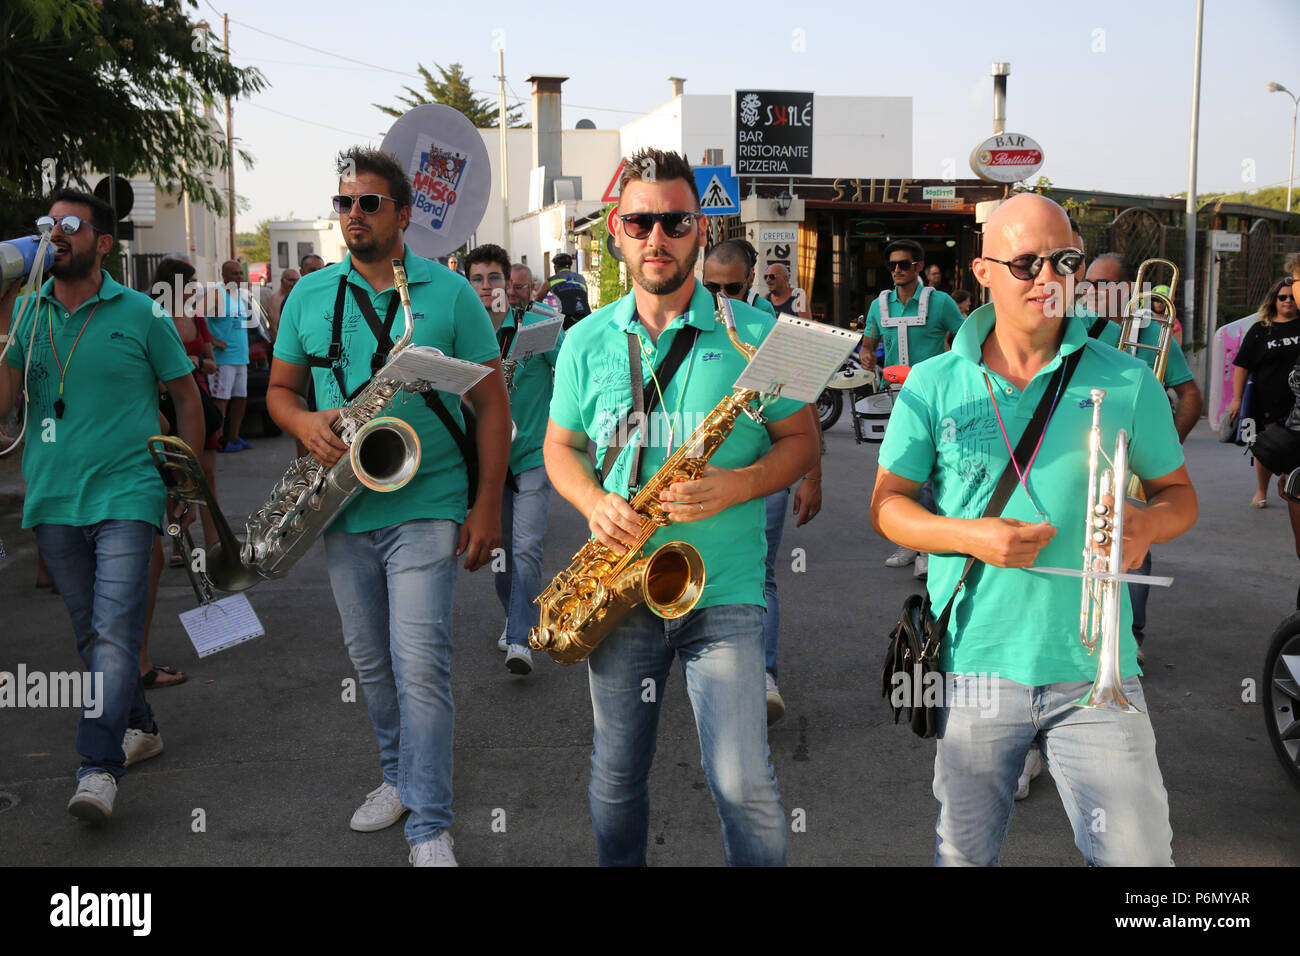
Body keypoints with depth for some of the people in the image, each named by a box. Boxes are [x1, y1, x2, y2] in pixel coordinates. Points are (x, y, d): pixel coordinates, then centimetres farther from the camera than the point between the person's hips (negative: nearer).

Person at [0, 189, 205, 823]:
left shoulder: (140, 314, -1)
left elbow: (185, 397, 8)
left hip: (125, 497, -4)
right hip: (53, 502, 4)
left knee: (114, 633, -13)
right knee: (90, 634, 13)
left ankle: (98, 768, -13)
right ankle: (138, 728, 31)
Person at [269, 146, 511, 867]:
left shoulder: (450, 293, -2)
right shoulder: (309, 295, 8)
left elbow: (492, 404, -1)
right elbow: (279, 388, 14)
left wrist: (487, 506, -8)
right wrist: (306, 423, -11)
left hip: (426, 508, -4)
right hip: (343, 510, 4)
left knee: (421, 666, -9)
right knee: (371, 663, 15)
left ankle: (429, 829, -1)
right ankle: (399, 775, 35)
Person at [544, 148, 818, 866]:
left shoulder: (754, 334, -2)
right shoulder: (586, 342, 5)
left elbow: (801, 441, 2)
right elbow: (560, 447, 14)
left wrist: (737, 485, -17)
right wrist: (594, 502, -8)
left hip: (724, 593, -2)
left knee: (744, 785, -5)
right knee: (616, 774, 14)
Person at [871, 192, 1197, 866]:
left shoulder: (1126, 381, 2)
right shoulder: (933, 385, 2)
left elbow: (1178, 493, 12)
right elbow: (887, 505, 5)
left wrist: (1147, 523, -11)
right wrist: (969, 537, -13)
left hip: (1096, 672, 0)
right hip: (974, 667, 0)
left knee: (1137, 853, -3)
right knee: (964, 853, 14)